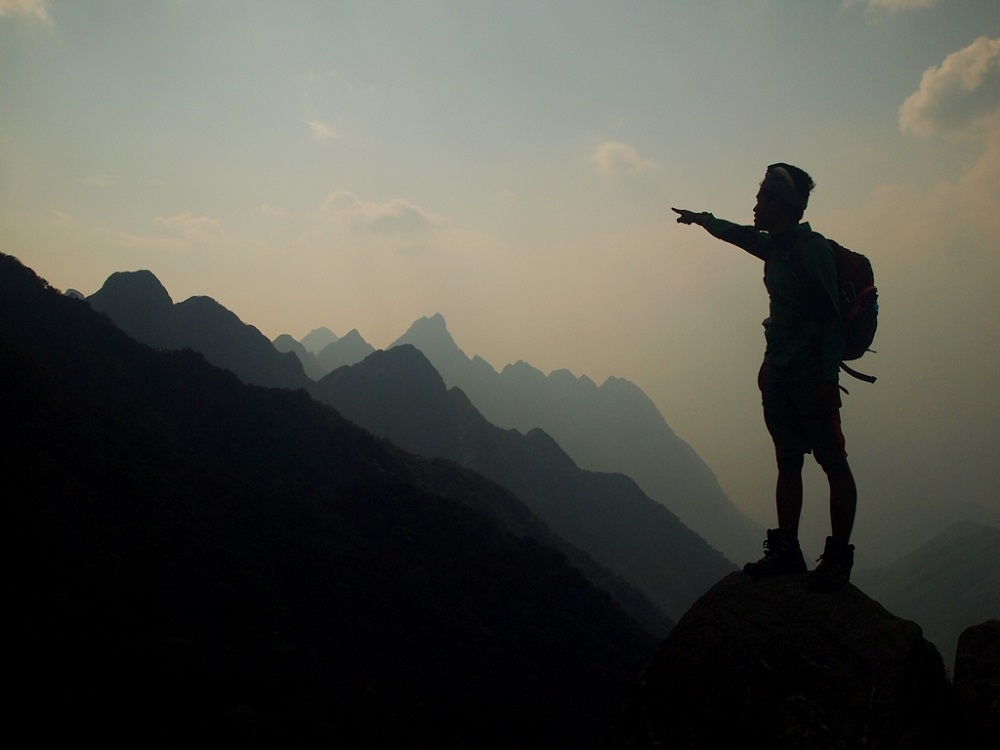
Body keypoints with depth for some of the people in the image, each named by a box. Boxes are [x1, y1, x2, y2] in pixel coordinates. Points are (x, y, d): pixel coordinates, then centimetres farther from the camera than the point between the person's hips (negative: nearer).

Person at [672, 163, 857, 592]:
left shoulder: (811, 248, -12)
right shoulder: (775, 247, 13)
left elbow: (831, 318, -17)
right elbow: (738, 235, 36)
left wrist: (827, 379, -23)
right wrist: (701, 219, 52)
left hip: (812, 373, -9)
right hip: (778, 371, 9)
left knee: (832, 461, -6)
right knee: (788, 462, 9)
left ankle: (839, 558, -4)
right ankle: (787, 551, 13)